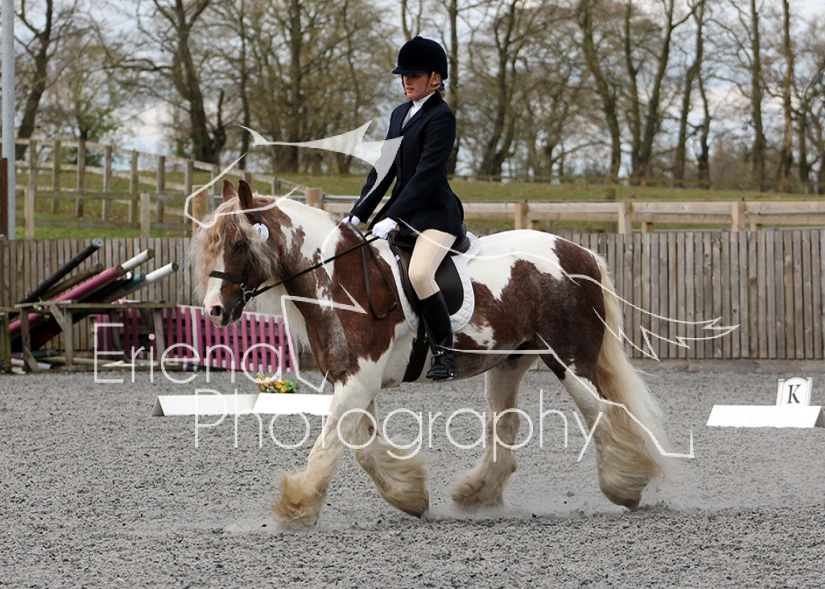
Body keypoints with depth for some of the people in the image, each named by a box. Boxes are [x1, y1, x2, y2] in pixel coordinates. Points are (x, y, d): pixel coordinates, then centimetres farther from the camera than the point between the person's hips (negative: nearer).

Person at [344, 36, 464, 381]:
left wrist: (393, 218, -26)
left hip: (436, 213, -9)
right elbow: (384, 168, 15)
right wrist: (359, 214, 5)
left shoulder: (441, 116, -11)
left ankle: (445, 356, -18)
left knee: (419, 274, -30)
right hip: (401, 208, 9)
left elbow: (427, 172, -20)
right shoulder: (400, 114, 15)